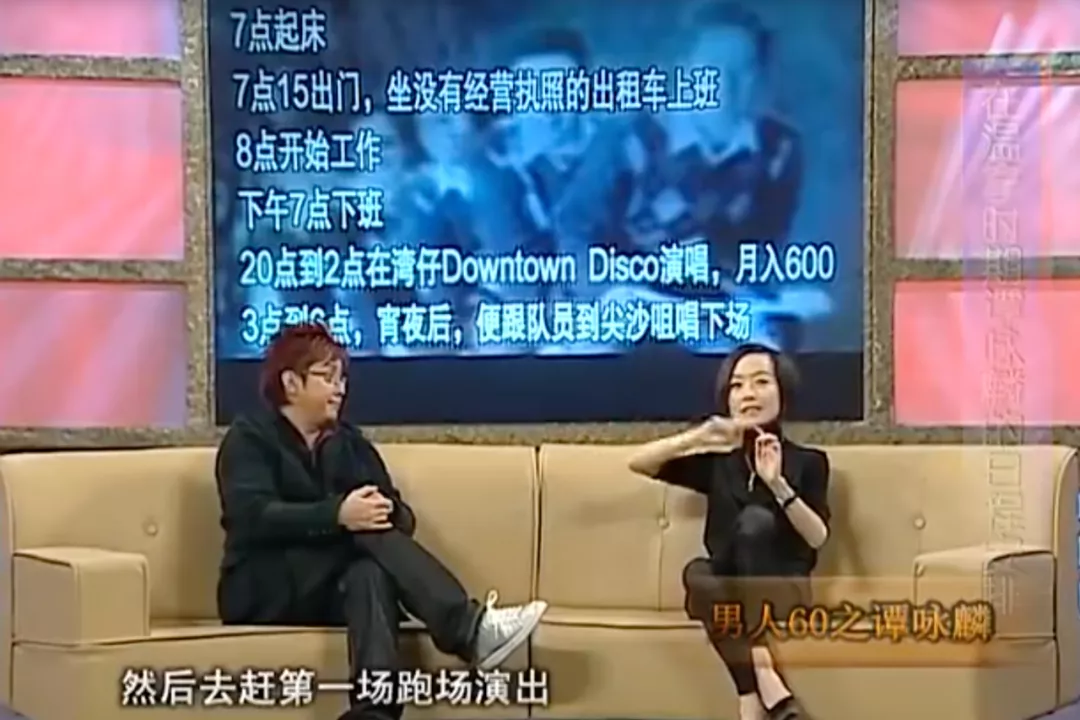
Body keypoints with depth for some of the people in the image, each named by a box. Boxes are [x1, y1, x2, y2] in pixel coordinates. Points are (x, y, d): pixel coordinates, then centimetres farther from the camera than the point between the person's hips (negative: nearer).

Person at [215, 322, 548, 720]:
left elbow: (401, 516, 8)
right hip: (265, 592, -4)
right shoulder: (248, 438, 2)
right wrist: (339, 515, -29)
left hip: (332, 590, 4)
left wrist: (385, 513, -19)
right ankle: (468, 628, -43)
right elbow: (254, 517, -17)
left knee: (371, 573, -35)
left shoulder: (349, 443, 19)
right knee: (364, 533, -29)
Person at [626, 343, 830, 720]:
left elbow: (817, 537, -9)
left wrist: (778, 484, -25)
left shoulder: (807, 461, 6)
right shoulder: (718, 463, 11)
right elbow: (638, 462, 1)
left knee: (756, 519, -29)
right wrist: (697, 437, -14)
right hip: (729, 594, 2)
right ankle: (764, 688, -41)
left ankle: (763, 680, -38)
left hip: (782, 591, -2)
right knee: (697, 572, -32)